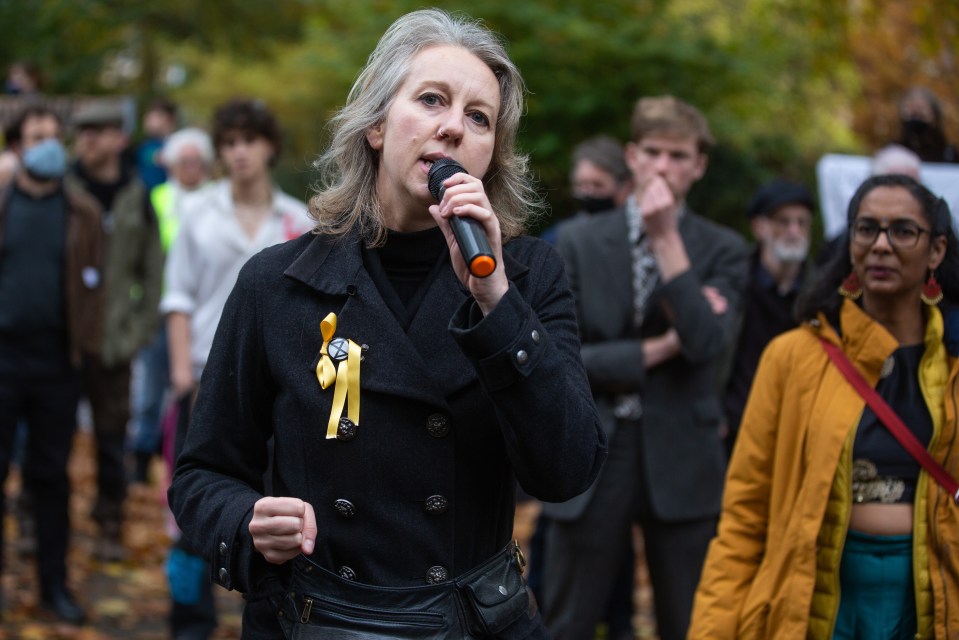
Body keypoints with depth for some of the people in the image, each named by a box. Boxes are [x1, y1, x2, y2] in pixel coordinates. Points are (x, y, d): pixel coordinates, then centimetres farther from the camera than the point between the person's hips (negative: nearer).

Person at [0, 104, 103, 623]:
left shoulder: (82, 213, 6)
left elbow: (92, 282, 4)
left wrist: (86, 341, -6)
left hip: (57, 359, 1)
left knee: (51, 472, 9)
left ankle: (54, 583, 17)